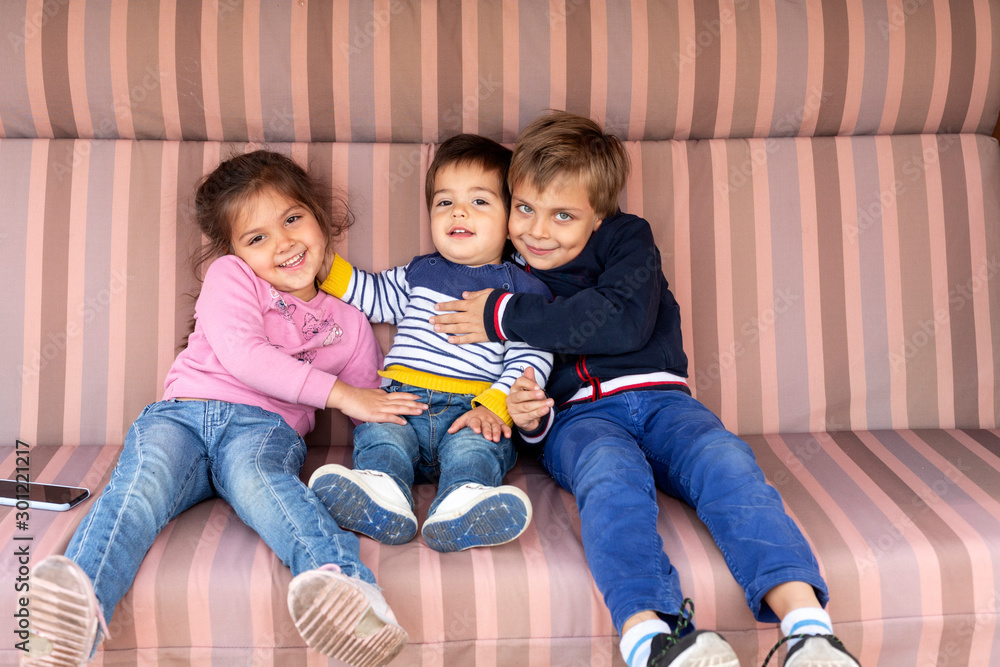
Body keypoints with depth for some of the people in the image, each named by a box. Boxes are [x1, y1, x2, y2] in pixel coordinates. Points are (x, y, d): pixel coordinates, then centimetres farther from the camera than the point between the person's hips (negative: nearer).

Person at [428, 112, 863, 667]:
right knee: (612, 475, -35)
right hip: (576, 415, -1)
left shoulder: (627, 238, 10)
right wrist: (528, 419, -7)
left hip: (657, 397, 1)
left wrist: (507, 318, -9)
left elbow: (624, 321, -11)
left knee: (725, 460, -30)